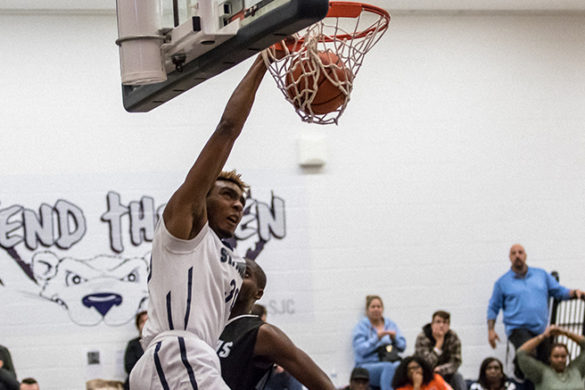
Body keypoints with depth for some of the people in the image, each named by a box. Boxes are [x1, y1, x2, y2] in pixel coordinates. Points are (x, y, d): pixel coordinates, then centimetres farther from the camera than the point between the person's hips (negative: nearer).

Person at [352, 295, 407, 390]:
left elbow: (402, 347, 14)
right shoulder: (361, 326, 6)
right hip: (367, 366, -4)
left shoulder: (390, 324, 19)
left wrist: (394, 338, -5)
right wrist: (377, 338, -17)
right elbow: (361, 350, -9)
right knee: (388, 366, -37)